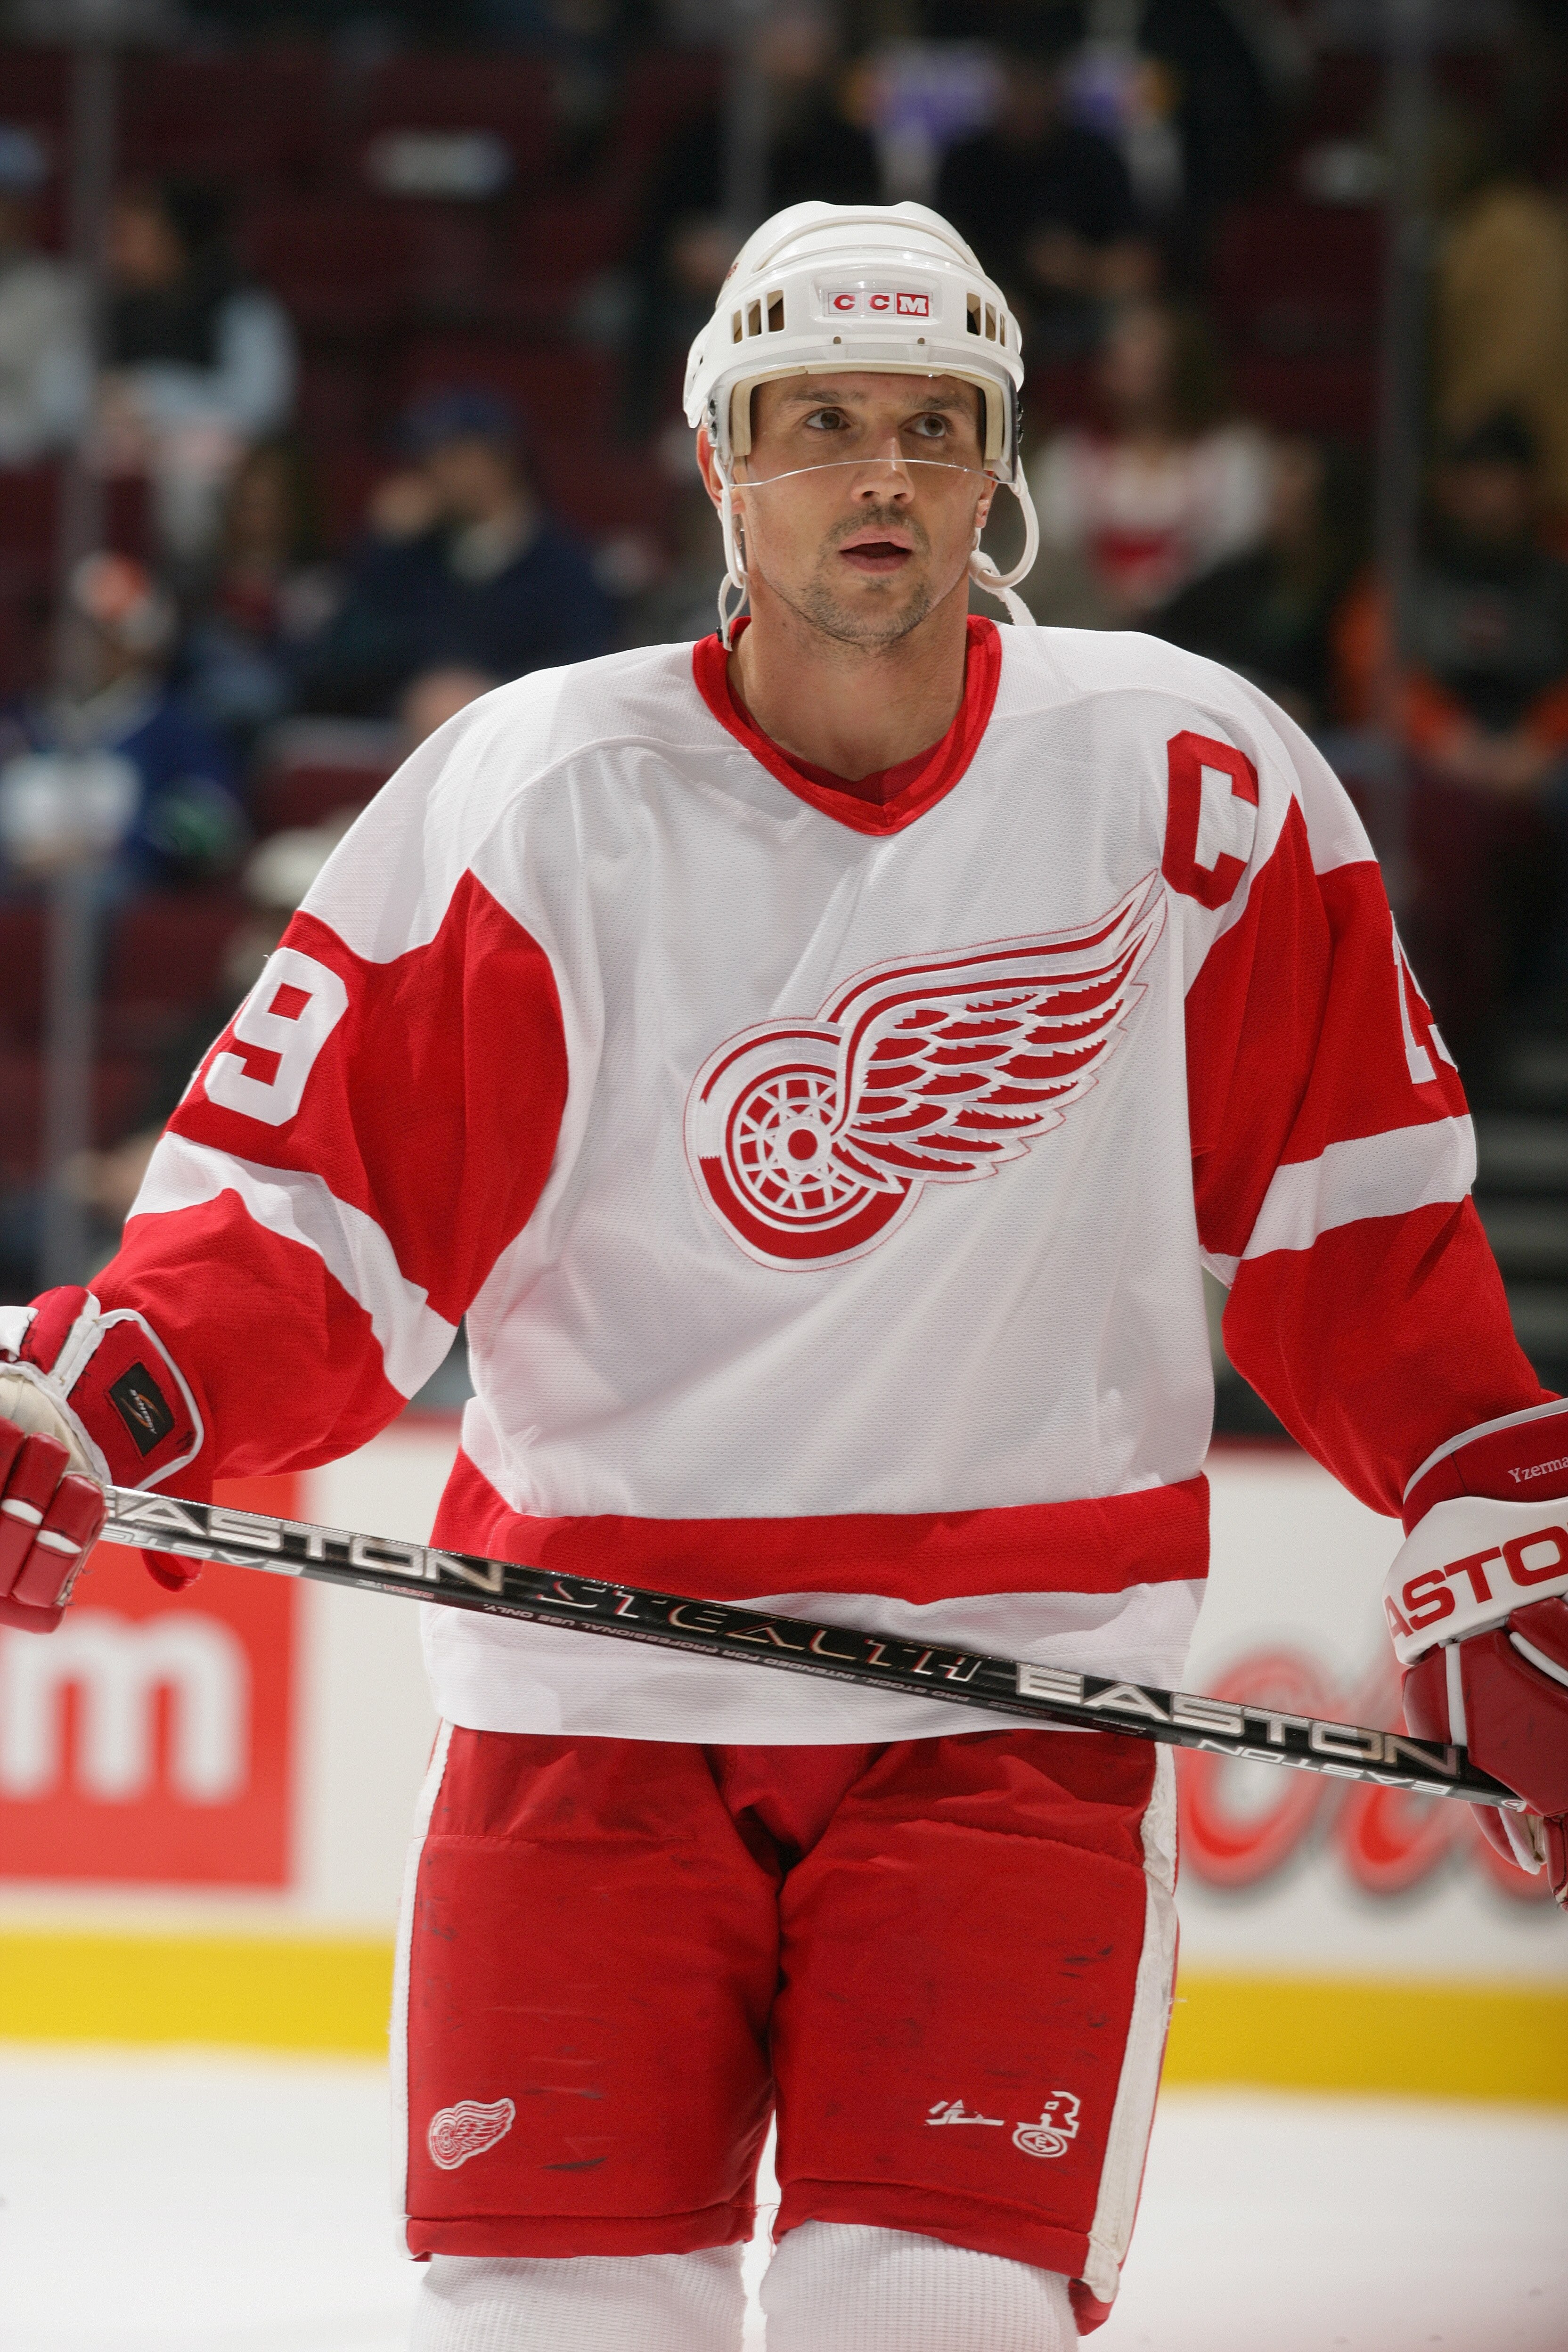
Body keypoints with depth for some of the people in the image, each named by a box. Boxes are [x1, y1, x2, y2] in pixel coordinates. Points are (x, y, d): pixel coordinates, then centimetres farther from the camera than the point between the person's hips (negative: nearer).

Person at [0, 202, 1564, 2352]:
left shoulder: (1194, 782, 0)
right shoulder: (532, 798, -4)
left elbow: (1352, 1220, 10)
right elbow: (313, 1209, -4)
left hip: (1021, 1695, 0)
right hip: (594, 1688, 0)